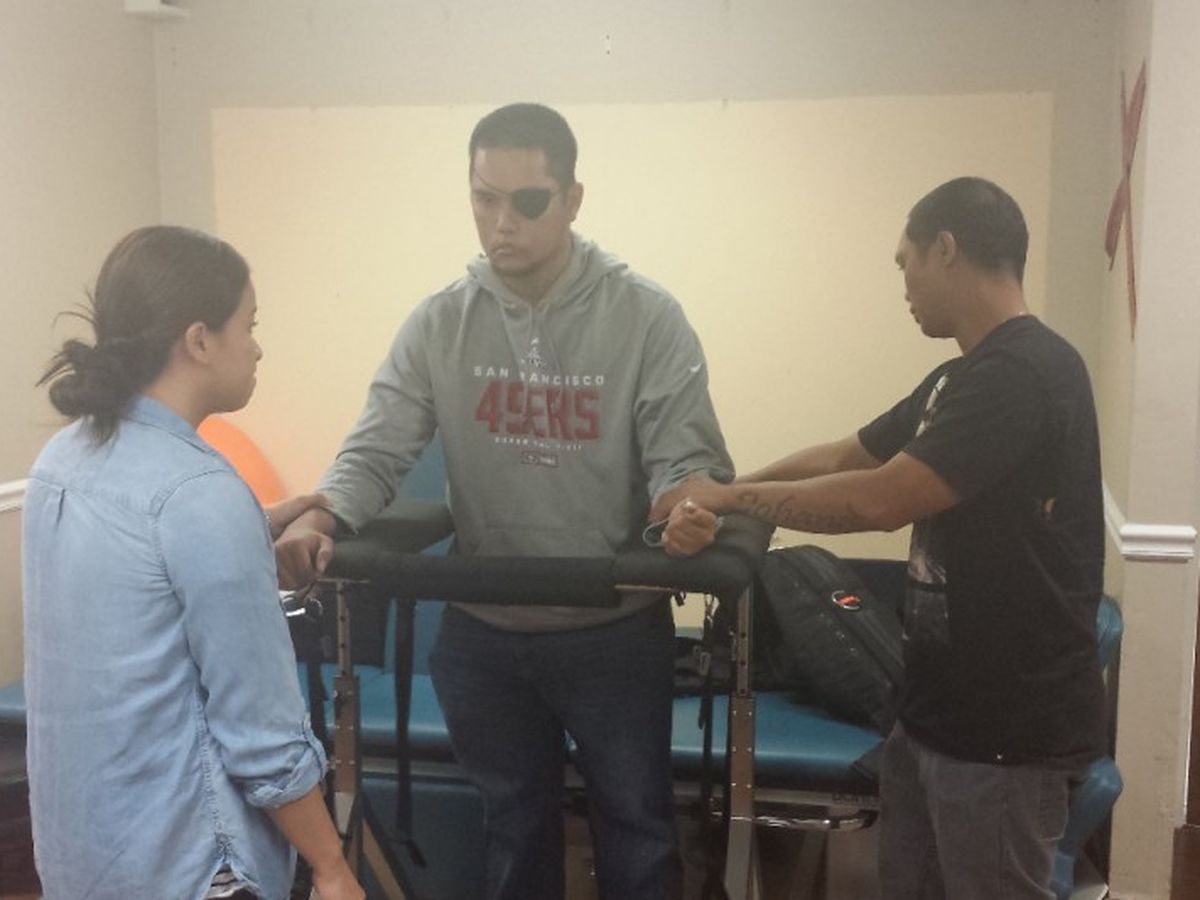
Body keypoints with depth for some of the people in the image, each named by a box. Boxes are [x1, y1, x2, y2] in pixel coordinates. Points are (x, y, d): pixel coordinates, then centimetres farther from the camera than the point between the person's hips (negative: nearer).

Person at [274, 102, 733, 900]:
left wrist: (684, 506, -37)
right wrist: (323, 516, -27)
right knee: (515, 825, 22)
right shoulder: (438, 324, -4)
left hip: (616, 631, -2)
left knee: (636, 827, 16)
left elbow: (688, 460, -14)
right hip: (484, 635, 3)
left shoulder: (647, 316, -11)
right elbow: (378, 451, -6)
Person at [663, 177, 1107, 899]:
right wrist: (714, 498, 3)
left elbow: (880, 500, -27)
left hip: (1009, 725, -9)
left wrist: (736, 496, -14)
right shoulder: (959, 379, 11)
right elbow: (845, 457, 14)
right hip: (938, 706, 9)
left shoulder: (1027, 372, -21)